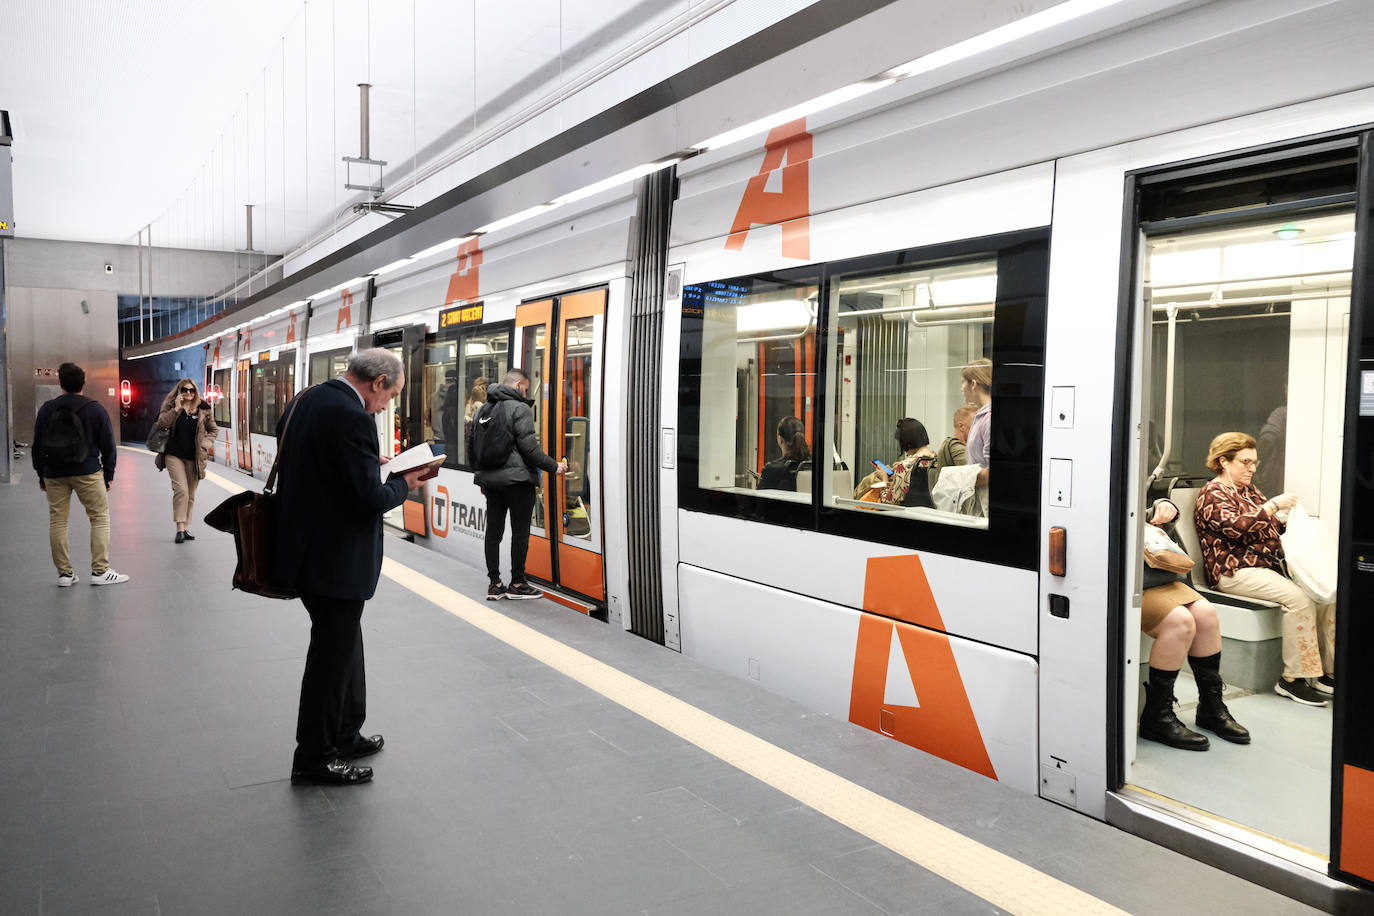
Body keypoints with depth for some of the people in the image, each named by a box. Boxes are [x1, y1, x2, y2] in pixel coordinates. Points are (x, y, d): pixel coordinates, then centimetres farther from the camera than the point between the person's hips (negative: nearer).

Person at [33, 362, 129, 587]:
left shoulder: (46, 409, 5)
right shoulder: (95, 409, -2)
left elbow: (37, 444, 9)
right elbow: (108, 444, -1)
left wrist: (41, 475, 17)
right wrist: (109, 474, 7)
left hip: (54, 475, 3)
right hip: (88, 473, -3)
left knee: (57, 521, 8)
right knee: (100, 518, 2)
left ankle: (64, 573, 9)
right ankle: (100, 571, -2)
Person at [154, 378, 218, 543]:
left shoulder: (203, 409, 5)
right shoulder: (171, 407, 4)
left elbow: (213, 430, 15)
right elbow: (161, 423, -11)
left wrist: (205, 444, 1)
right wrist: (176, 408, -17)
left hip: (194, 458, 2)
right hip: (174, 455, -2)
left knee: (191, 494, 6)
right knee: (181, 489, -16)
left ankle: (186, 527, 18)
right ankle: (180, 528, -15)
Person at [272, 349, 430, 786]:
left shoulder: (305, 400, 5)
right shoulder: (352, 418, -24)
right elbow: (370, 499, -25)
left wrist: (370, 463, 9)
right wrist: (403, 483, -6)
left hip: (305, 546, 10)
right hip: (334, 560, -10)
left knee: (343, 643, 23)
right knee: (332, 655, 6)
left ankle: (345, 736, 37)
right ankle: (314, 758, 21)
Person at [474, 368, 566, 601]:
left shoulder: (482, 411, 14)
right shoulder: (520, 408, -10)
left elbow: (473, 449, 18)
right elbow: (529, 447, -15)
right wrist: (553, 466, -5)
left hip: (490, 479, 7)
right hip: (517, 479, -7)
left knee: (493, 530, 10)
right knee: (520, 532, 2)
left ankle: (494, 585, 12)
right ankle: (517, 584, 7)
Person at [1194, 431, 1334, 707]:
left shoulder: (1250, 490, 24)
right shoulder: (1213, 493, -3)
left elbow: (1272, 527, 30)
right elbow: (1235, 527, -20)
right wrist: (1273, 505, -18)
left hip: (1269, 565, 9)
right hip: (1236, 572, -9)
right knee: (1299, 597, -28)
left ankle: (1329, 672, -10)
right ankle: (1292, 678, -23)